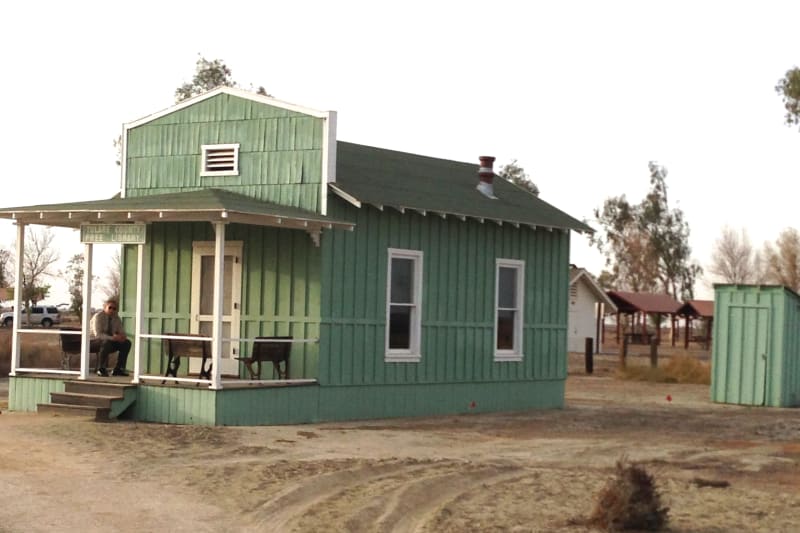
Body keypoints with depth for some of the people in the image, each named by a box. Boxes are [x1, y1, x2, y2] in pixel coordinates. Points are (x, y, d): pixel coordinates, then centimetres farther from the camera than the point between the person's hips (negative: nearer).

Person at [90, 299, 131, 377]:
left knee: (126, 343, -13)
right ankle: (101, 369, -25)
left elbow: (122, 332, 4)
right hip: (95, 342, -7)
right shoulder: (98, 316, -16)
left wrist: (122, 337, -22)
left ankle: (118, 369, -9)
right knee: (107, 342, -38)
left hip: (110, 341, 7)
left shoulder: (116, 318, 3)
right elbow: (98, 334, -27)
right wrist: (112, 338, -38)